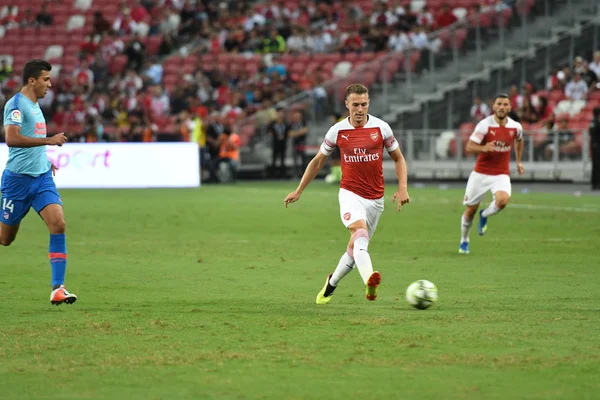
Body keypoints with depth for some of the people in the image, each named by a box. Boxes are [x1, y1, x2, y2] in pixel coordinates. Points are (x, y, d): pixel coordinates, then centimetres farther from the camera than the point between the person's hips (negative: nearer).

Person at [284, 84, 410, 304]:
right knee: (360, 233, -29)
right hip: (350, 194, -2)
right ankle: (369, 280, -52)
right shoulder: (337, 131, -2)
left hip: (375, 198, 2)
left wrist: (402, 188, -5)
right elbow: (318, 161, 12)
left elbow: (398, 158, 9)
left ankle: (331, 283, 35)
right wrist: (299, 191, 14)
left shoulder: (381, 128, -2)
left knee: (355, 247, 9)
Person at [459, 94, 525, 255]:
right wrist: (483, 148, -34)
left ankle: (484, 216, 6)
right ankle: (464, 241, 31)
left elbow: (519, 140, 23)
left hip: (501, 175, 2)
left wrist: (518, 161, 21)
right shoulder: (484, 125, -13)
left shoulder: (516, 127, -2)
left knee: (503, 200, -29)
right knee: (470, 210, 4)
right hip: (480, 173, -2)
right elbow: (469, 147, -15)